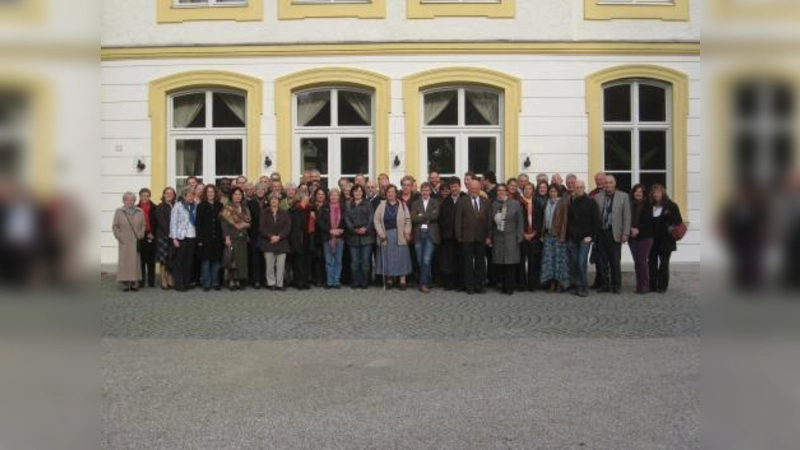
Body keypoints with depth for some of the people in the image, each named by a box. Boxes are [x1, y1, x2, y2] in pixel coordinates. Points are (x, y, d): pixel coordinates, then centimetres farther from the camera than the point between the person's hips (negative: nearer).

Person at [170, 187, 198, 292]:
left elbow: (197, 222, 10)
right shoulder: (177, 206, -1)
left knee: (189, 261, 4)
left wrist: (199, 236, 1)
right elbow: (173, 222, -3)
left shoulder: (195, 206, 10)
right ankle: (179, 284, 5)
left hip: (192, 237, 3)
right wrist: (174, 238, -8)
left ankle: (187, 283, 13)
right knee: (179, 261, 0)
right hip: (181, 237, -3)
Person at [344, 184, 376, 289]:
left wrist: (365, 228, -16)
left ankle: (364, 283, 1)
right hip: (353, 237, 2)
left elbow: (371, 218, 1)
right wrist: (354, 229, -11)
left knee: (365, 261, -3)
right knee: (354, 261, -1)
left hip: (366, 236, -2)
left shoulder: (368, 204, 11)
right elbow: (347, 219, 5)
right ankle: (355, 283, 4)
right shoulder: (348, 206, 16)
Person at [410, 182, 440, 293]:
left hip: (430, 234, -3)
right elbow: (413, 218, -2)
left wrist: (421, 216, -7)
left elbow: (435, 215, -10)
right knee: (420, 261, 4)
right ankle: (428, 281, 19)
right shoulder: (415, 204, 13)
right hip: (419, 234, 3)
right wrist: (427, 217, -10)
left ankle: (424, 284, -6)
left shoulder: (435, 203, 8)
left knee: (426, 260, -12)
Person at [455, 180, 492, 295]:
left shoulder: (486, 201, 7)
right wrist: (459, 236, -7)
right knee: (468, 262, 4)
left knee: (480, 261, 7)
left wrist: (488, 236, -1)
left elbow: (489, 219, 5)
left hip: (481, 237, 2)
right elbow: (458, 219, -2)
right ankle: (470, 285, 11)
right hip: (467, 237, -2)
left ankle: (479, 285, 15)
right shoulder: (462, 201, 0)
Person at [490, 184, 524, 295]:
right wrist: (490, 237, 2)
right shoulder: (493, 205, 7)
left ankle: (509, 287, 2)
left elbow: (520, 221, 4)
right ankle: (503, 285, 10)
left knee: (510, 262, -5)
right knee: (499, 263, -1)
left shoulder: (515, 204, 4)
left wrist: (519, 236, -2)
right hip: (497, 237, 2)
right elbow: (490, 222, 7)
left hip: (511, 237, -1)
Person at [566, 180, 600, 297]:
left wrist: (591, 236, -9)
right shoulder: (571, 202, 10)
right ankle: (578, 286, 13)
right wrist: (568, 235, 4)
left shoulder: (590, 202, 0)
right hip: (573, 238, 4)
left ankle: (584, 287, -2)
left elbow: (596, 221, -3)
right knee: (574, 264, 4)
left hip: (585, 238, -4)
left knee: (582, 263, -10)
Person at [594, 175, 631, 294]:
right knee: (602, 261, 5)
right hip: (601, 233, 2)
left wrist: (625, 233, -6)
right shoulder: (598, 197, 6)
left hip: (615, 233, -2)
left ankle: (616, 286, 12)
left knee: (615, 261, 2)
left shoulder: (623, 196, 4)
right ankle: (604, 285, 14)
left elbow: (627, 216, 1)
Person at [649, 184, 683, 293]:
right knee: (652, 262, 5)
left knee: (664, 263, 3)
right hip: (652, 239, 3)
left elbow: (679, 221, 1)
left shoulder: (671, 206, 0)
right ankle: (652, 285, 14)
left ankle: (662, 286, 8)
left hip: (665, 240, -2)